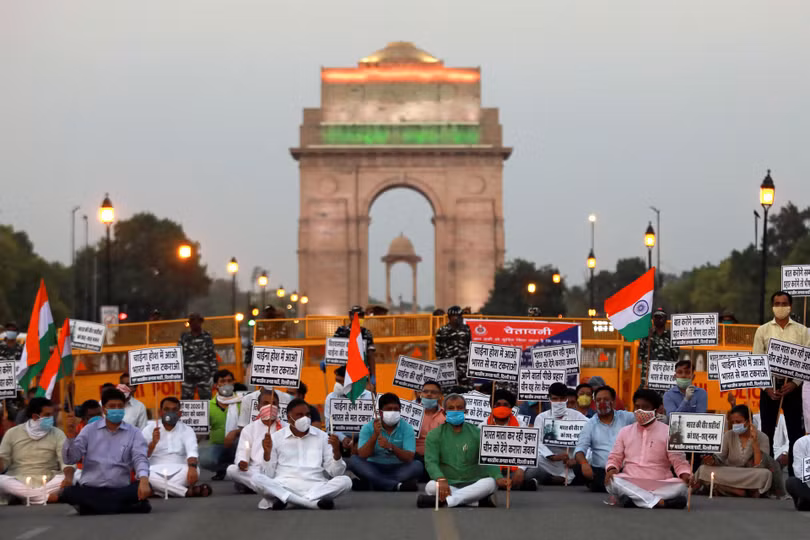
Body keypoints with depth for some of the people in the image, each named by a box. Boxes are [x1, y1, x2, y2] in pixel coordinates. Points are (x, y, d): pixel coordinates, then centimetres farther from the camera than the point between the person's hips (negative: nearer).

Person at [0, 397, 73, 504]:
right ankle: (48, 497, -36)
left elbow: (67, 461, -5)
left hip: (47, 484, 0)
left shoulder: (57, 434, 4)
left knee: (66, 479, -31)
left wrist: (68, 477, -28)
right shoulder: (12, 433, 7)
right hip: (17, 482, 0)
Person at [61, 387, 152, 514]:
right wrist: (71, 435, -14)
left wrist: (144, 479, -30)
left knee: (146, 488, -30)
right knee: (68, 492, -32)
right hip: (89, 489, 0)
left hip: (120, 490, 0)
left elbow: (140, 459, -8)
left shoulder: (134, 434, 8)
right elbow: (69, 459, 4)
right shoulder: (90, 430, 10)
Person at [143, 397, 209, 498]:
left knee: (195, 471, -31)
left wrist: (192, 467, -35)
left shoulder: (187, 430, 6)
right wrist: (153, 442, -19)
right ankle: (189, 492, -38)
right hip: (156, 472, 0)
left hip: (179, 473, 0)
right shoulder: (149, 430, 7)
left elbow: (192, 452, -13)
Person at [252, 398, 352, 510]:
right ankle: (315, 502, -36)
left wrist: (336, 451, -8)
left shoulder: (322, 437, 13)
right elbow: (268, 475, 6)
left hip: (315, 487, 1)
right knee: (257, 478, -30)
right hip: (283, 486, -1)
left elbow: (335, 473, 8)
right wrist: (267, 453, -9)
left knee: (345, 481, -26)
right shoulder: (276, 438, 10)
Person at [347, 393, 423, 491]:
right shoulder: (368, 428, -1)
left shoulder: (407, 428, -2)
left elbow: (409, 458, -14)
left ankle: (368, 483, -35)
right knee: (353, 461, -25)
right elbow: (362, 456, -12)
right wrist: (375, 435, -24)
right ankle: (396, 486, -38)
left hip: (398, 470, 0)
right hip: (373, 470, 0)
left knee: (417, 466, -28)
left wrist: (391, 447, -31)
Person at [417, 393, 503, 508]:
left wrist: (498, 478, -22)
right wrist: (441, 479, -32)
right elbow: (431, 462, -9)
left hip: (472, 484, 1)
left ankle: (444, 501, -39)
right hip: (448, 485, -1)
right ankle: (479, 501, -35)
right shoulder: (434, 435, 4)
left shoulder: (477, 433, 8)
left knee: (491, 483, -30)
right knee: (431, 486, -34)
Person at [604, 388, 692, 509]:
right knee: (612, 482, -32)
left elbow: (678, 461, 2)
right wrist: (612, 469, -9)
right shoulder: (625, 432, 15)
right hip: (629, 484, 2)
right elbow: (615, 458, 16)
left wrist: (686, 475, -20)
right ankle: (659, 502, -37)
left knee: (680, 486, -32)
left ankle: (633, 499, -36)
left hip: (660, 486, -2)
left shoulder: (668, 432, 6)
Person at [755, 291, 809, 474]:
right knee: (767, 431, 3)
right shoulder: (763, 330, 5)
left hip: (793, 385, 0)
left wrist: (795, 383, -12)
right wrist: (767, 386, -8)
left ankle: (795, 471, 6)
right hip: (769, 385, 0)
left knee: (795, 431, 0)